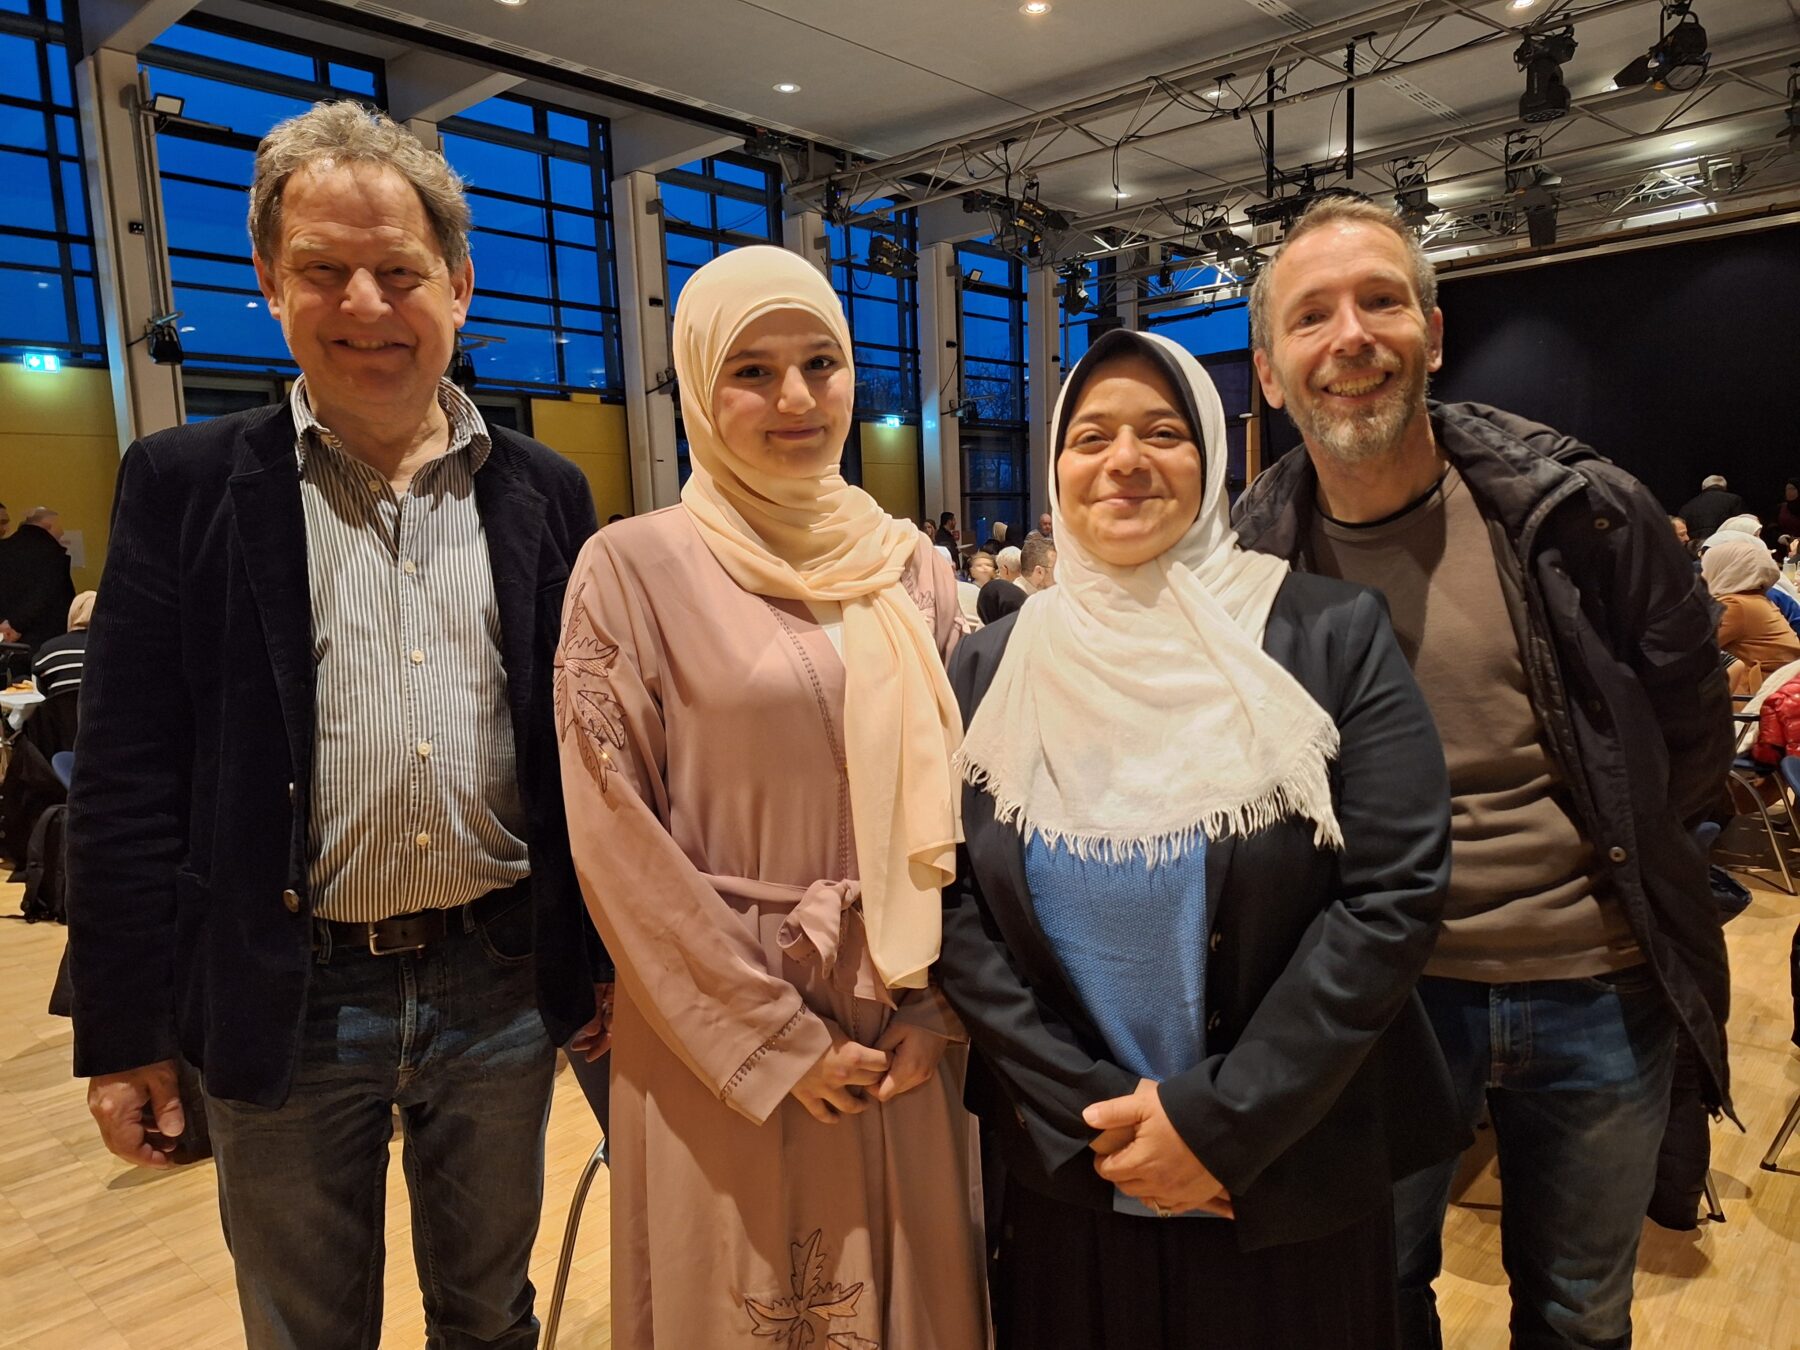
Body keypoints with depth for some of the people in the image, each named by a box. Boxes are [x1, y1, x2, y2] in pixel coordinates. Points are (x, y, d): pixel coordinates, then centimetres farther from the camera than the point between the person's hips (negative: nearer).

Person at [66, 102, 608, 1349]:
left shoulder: (545, 492, 2)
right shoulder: (188, 485, -4)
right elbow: (129, 782, -5)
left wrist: (602, 964, 6)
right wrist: (127, 1035, -4)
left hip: (503, 988, 2)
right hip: (288, 1002, -1)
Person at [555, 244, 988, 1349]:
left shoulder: (913, 569, 3)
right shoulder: (634, 569, -9)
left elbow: (956, 808, 6)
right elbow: (619, 845, -11)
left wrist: (935, 1009, -3)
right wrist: (779, 1041, -10)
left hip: (903, 1032, 4)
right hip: (728, 1039, -3)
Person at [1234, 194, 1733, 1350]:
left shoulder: (1580, 508, -11)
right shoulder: (1247, 562, -9)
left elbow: (1694, 731, 1)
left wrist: (1617, 859, 3)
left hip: (1599, 986, 1)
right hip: (1380, 992, 0)